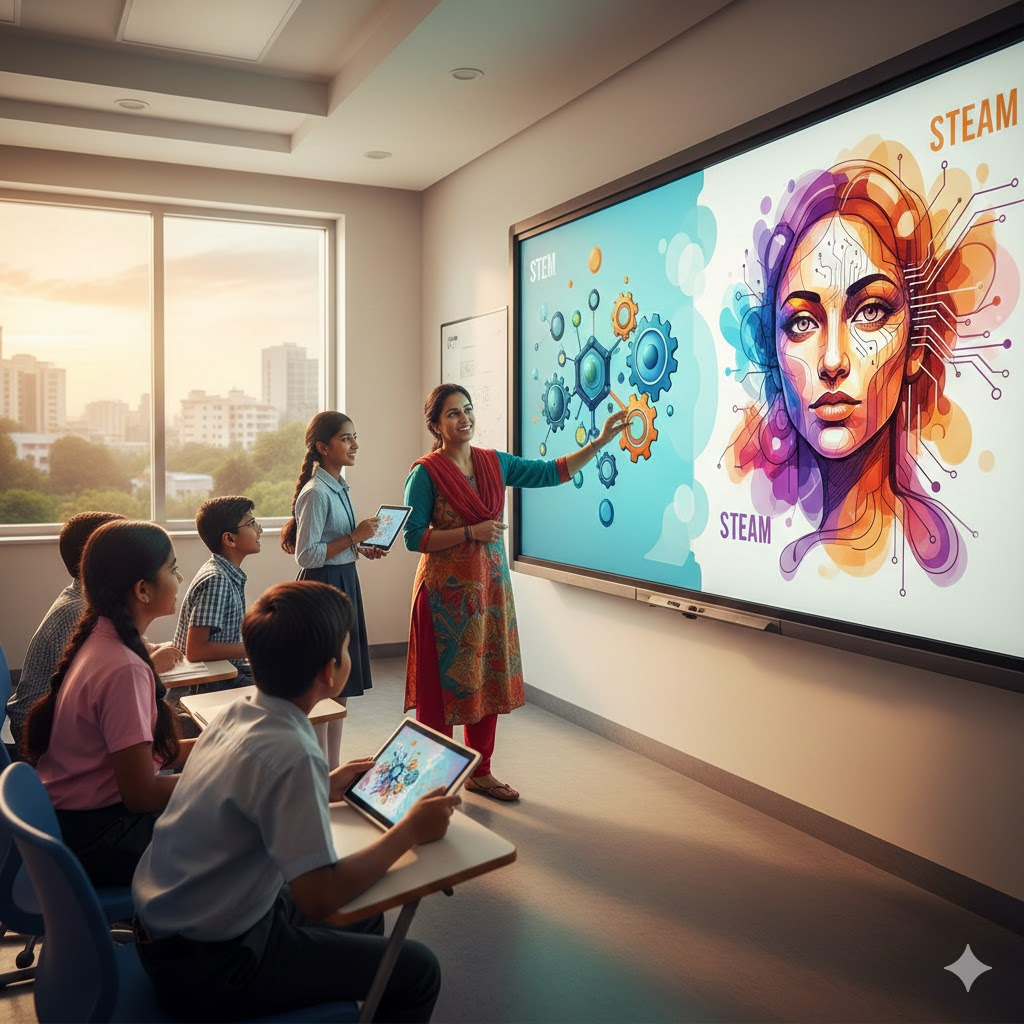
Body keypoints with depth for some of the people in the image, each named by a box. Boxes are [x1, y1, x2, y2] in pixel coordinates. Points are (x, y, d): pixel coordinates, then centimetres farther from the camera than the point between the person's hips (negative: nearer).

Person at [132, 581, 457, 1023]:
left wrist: (324, 788, 15)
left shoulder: (236, 714, -3)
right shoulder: (291, 753, -29)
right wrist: (410, 831, -17)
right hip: (208, 965, -9)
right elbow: (319, 898, -28)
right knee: (416, 970, -1)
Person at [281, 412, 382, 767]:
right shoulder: (315, 493, -17)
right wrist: (354, 538, -20)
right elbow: (306, 555, -21)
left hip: (344, 583, 9)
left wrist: (361, 549, 7)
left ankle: (333, 768, 26)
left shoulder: (339, 487, 10)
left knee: (342, 684, 15)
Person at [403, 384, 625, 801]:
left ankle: (480, 773, 26)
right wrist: (470, 533, -18)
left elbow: (552, 472, 8)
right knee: (444, 682, 0)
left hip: (490, 587, 6)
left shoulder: (494, 463, 7)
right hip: (447, 592, -6)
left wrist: (598, 442, 0)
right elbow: (413, 537, -12)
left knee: (489, 678, 12)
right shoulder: (426, 473, -10)